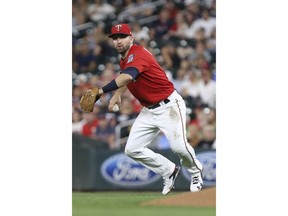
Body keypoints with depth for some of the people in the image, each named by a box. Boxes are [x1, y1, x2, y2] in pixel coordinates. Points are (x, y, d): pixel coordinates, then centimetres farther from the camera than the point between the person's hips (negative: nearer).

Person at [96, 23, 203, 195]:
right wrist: (117, 94, 16)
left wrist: (102, 91, -44)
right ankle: (169, 171, 15)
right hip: (149, 111, 9)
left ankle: (196, 171, 10)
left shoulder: (138, 54, -20)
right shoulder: (125, 59, 9)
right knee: (132, 149, -1)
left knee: (178, 146, -22)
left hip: (169, 105, -9)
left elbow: (128, 76, -40)